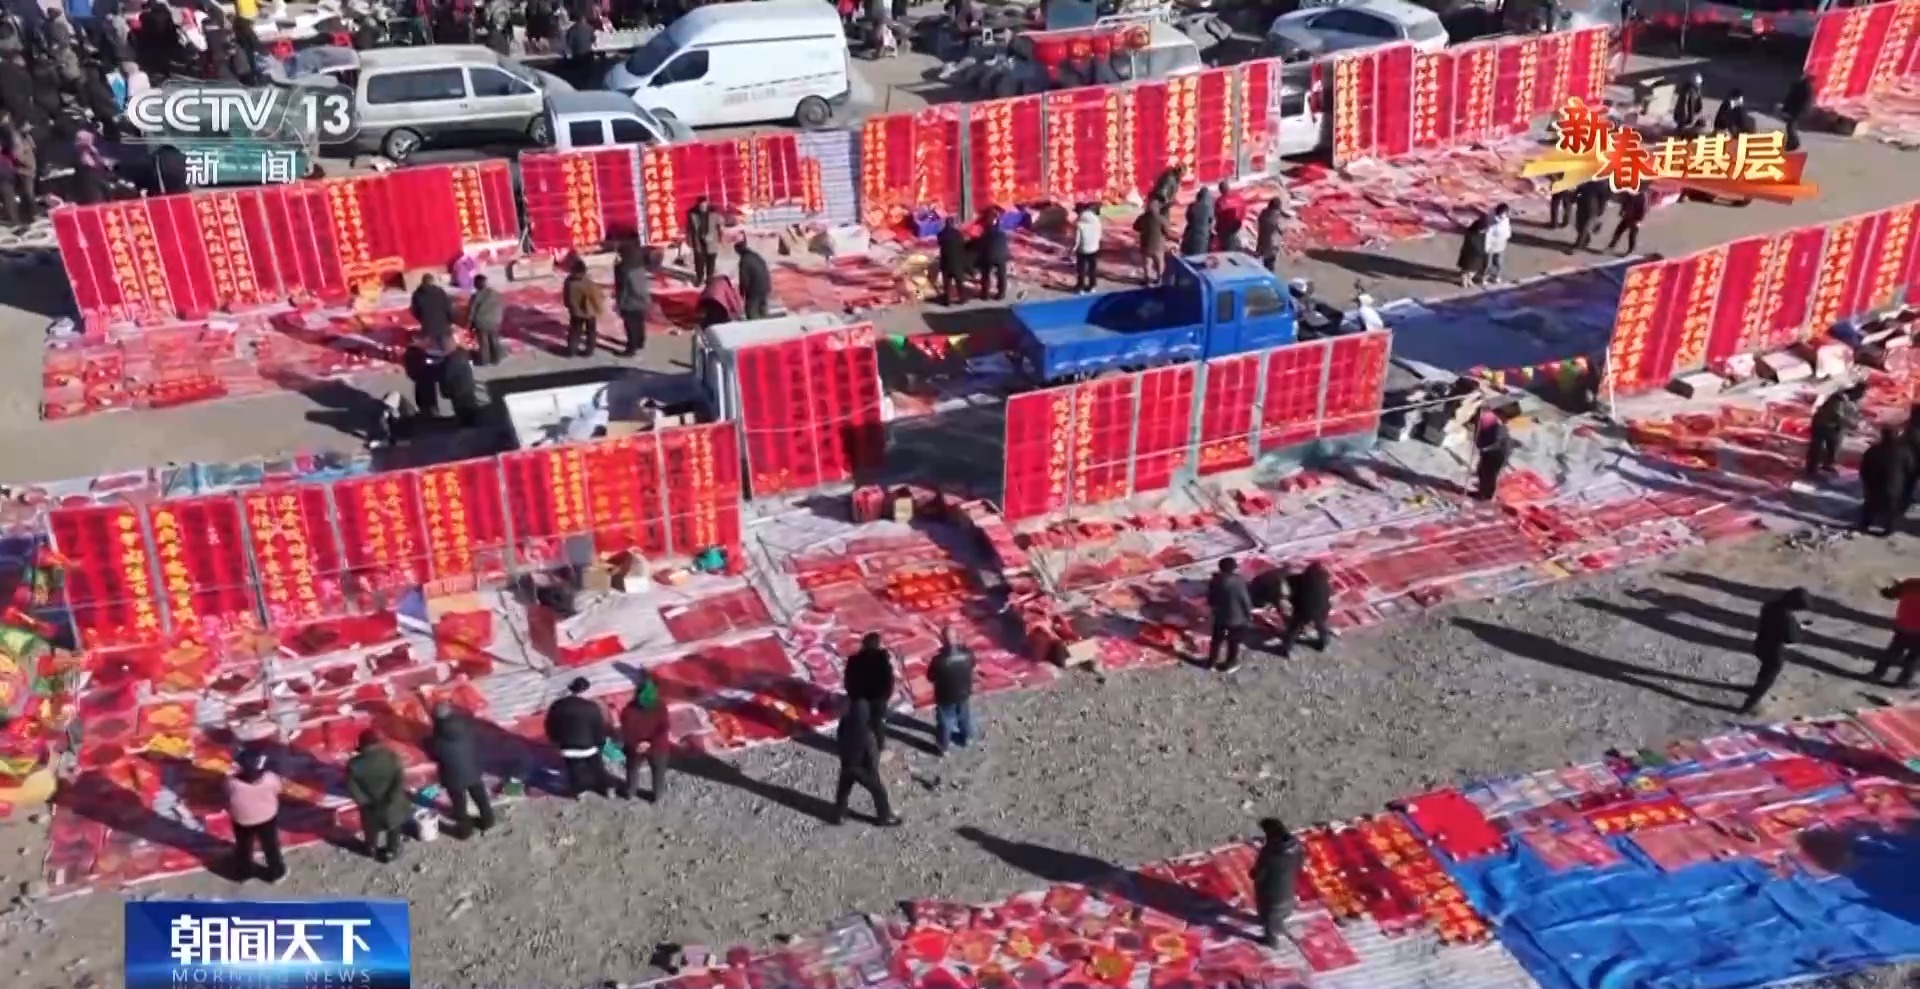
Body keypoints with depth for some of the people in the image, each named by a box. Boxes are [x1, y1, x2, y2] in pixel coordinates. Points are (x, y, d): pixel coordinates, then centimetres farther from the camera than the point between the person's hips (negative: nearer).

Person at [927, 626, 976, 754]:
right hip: (964, 693, 3)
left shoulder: (939, 660, -35)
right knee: (965, 716, 30)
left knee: (945, 721, 21)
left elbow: (930, 677, -18)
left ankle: (944, 747, 41)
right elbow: (972, 666, -1)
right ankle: (967, 738, 53)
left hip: (946, 697, -3)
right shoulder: (967, 652, -23)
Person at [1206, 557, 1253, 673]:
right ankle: (1231, 664, 33)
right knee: (1233, 642, 17)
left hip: (1219, 616, 4)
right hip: (1236, 617, -4)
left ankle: (1212, 662, 34)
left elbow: (1210, 599, 0)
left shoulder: (1215, 581, -13)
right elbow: (1245, 600, -17)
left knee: (1216, 640, 22)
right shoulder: (1238, 582, -27)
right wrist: (1249, 614, -1)